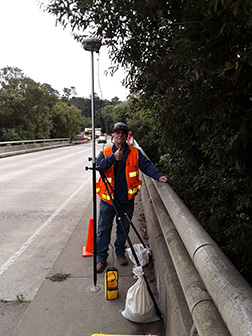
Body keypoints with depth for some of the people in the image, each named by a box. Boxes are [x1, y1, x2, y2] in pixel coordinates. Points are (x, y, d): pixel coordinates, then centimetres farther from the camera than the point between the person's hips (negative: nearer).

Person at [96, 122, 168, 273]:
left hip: (127, 199, 2)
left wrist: (158, 176, -25)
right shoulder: (105, 152, 0)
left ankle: (120, 253, 39)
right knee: (104, 229, 8)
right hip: (108, 199, -1)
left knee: (124, 228, 17)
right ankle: (101, 258, 25)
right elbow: (99, 166, -16)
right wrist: (113, 158, -32)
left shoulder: (135, 152, 2)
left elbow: (146, 165, -8)